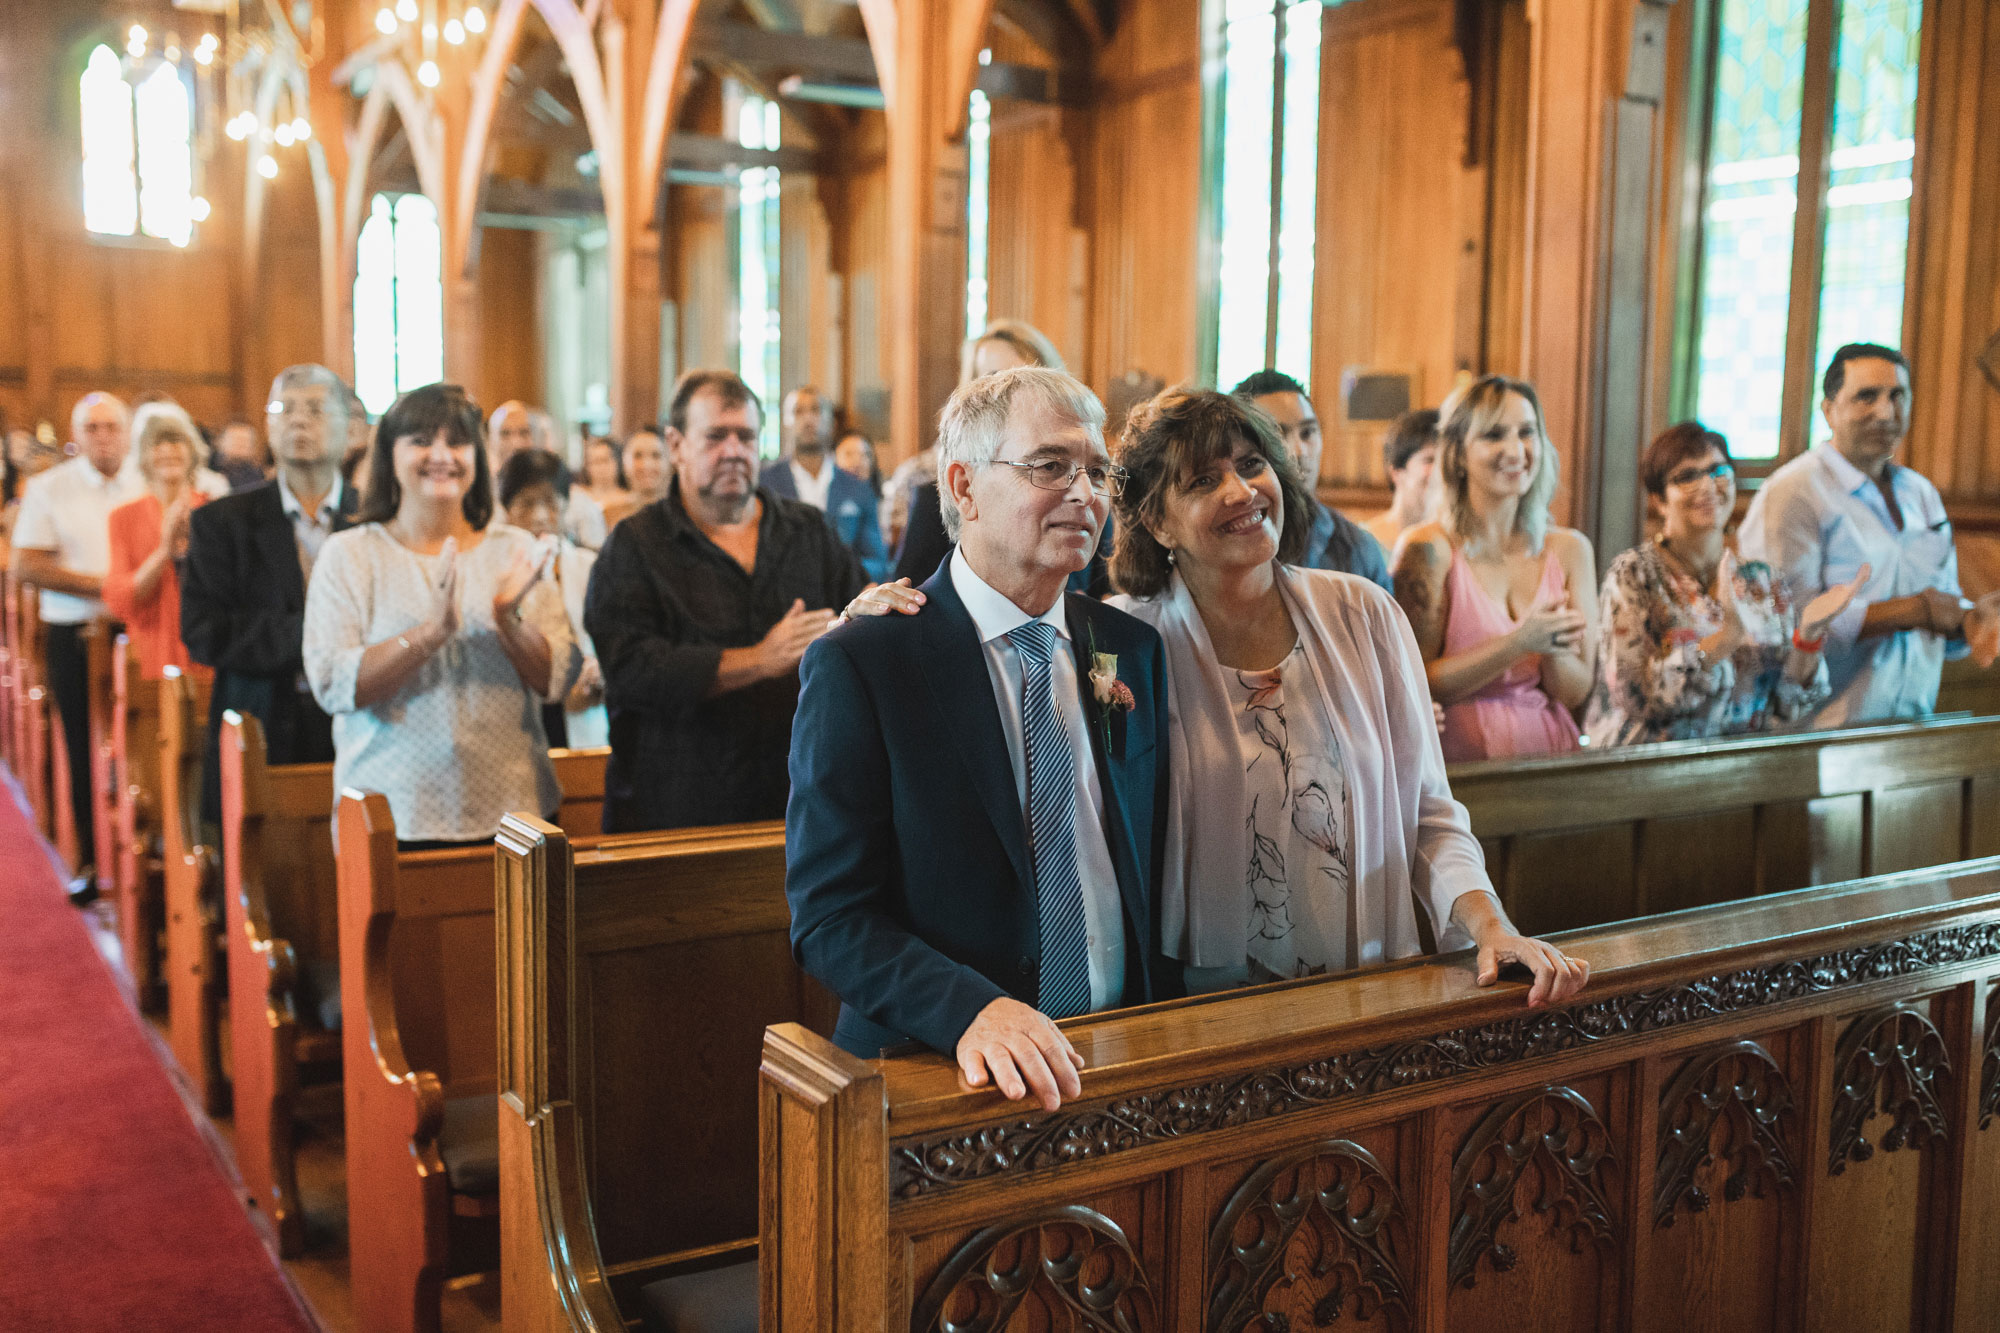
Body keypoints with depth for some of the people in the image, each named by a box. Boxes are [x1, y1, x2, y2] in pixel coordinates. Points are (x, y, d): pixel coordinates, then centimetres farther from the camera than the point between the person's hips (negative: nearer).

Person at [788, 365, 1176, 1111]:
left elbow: (1153, 874, 12)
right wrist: (973, 1009, -26)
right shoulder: (857, 666, -9)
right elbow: (828, 917, -11)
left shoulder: (1133, 652, 7)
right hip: (942, 1078, -1)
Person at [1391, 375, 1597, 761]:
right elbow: (1416, 685, -7)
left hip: (1548, 749, 4)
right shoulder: (1428, 548, -4)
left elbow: (1576, 693, 9)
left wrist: (1554, 649, -11)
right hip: (1460, 758, -4)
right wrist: (1519, 642, -14)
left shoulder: (1569, 549, 10)